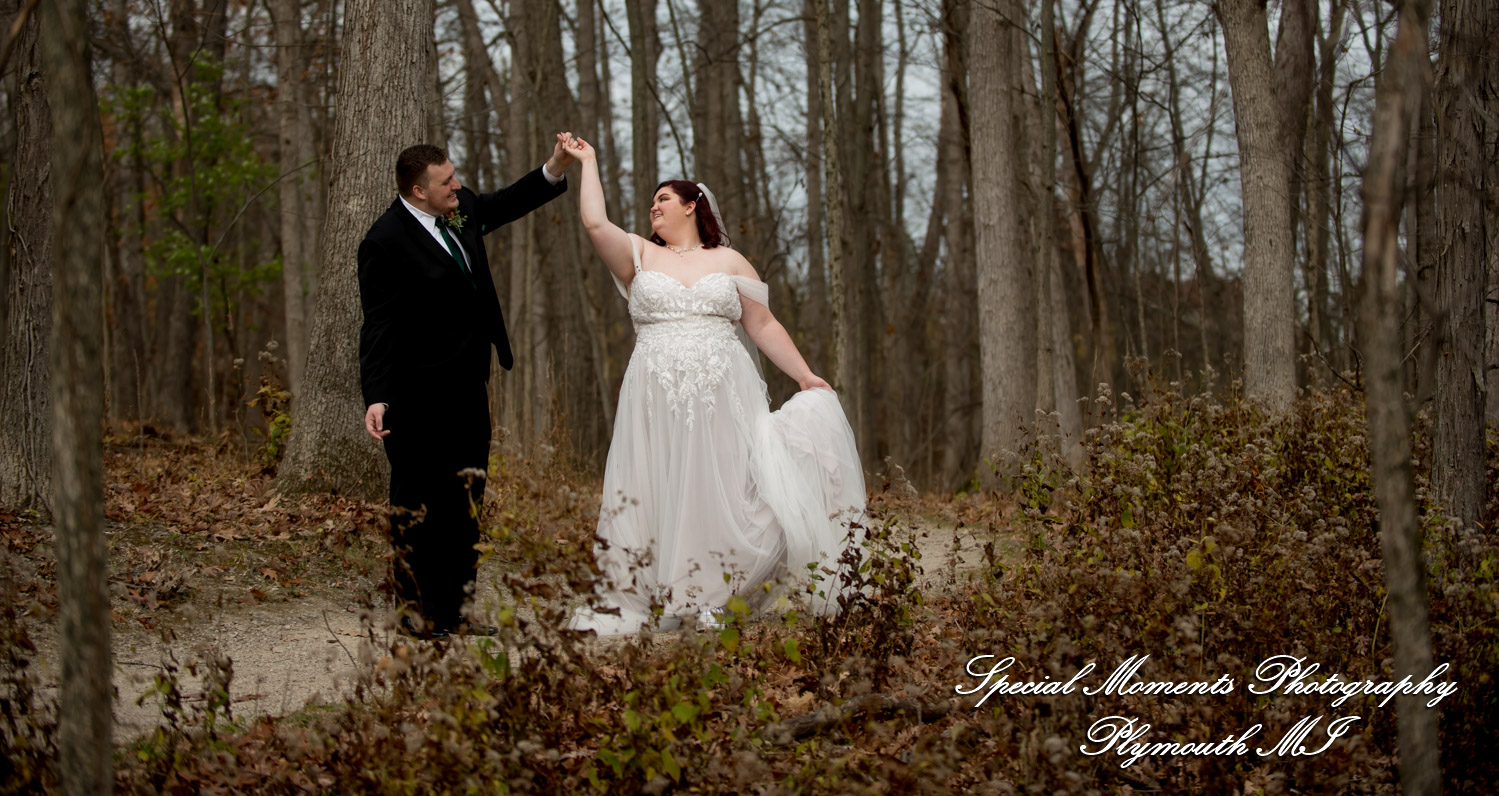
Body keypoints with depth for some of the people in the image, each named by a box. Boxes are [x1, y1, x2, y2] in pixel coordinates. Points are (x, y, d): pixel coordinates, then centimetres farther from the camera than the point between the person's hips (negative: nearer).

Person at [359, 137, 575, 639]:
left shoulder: (462, 208, 4)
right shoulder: (385, 243, -17)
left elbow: (506, 205, 24)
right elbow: (378, 327, -19)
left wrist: (555, 169, 9)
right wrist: (376, 399, -25)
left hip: (468, 389, 9)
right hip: (419, 400, -8)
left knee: (465, 504, 13)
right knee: (416, 506, 0)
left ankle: (450, 608, 22)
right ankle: (415, 609, 9)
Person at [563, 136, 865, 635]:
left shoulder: (730, 262, 13)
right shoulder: (640, 257, 13)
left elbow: (763, 325, 11)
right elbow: (595, 222, -1)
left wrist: (805, 375, 5)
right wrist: (588, 163, 6)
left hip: (721, 397, 0)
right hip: (657, 400, 0)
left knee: (721, 494, -4)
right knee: (657, 495, -3)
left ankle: (716, 601, 2)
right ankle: (642, 598, -1)